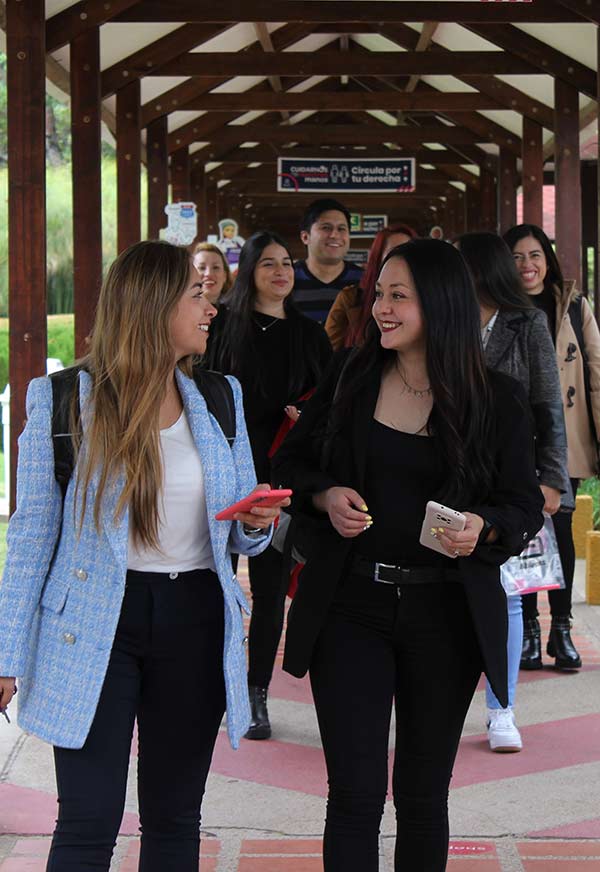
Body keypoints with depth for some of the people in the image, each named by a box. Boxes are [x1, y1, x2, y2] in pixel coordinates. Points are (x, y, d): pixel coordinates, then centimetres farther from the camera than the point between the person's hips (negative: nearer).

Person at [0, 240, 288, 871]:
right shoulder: (63, 400, -6)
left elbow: (238, 536, 15)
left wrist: (255, 524, -9)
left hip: (195, 620, 4)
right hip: (96, 627, -4)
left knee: (175, 818, 11)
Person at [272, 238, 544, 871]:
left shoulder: (496, 401, -2)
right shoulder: (348, 381, 3)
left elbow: (525, 506, 2)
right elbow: (289, 464, 13)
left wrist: (483, 528, -19)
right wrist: (326, 495, -9)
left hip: (444, 612, 0)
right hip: (350, 607, 1)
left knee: (423, 795, 11)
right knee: (355, 794, -4)